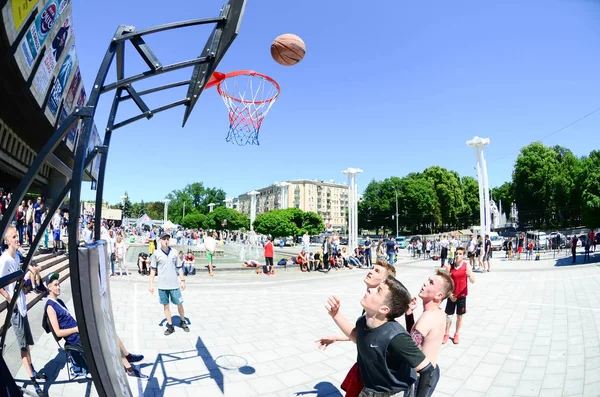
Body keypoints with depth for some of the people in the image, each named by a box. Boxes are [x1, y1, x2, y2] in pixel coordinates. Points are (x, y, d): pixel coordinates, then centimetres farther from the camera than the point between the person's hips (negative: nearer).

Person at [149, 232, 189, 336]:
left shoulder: (174, 252, 0)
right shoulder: (156, 253, -3)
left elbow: (179, 267, 6)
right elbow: (153, 269, 3)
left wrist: (182, 280, 2)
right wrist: (151, 284, 0)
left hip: (174, 284, 0)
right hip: (162, 285, 0)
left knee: (179, 304, 6)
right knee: (166, 305, 8)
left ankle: (182, 322, 28)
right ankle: (170, 326, 21)